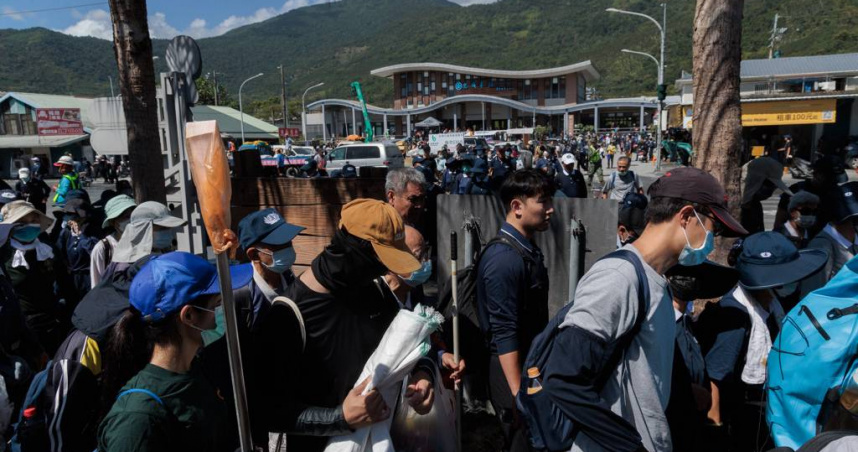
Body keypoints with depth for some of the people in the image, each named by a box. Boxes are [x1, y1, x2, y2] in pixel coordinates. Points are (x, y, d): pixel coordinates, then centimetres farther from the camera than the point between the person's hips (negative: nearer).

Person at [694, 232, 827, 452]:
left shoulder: (772, 299, -9)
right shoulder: (735, 316, -33)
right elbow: (714, 380, -26)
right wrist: (715, 426, -17)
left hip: (770, 408, 7)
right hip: (740, 420, -7)